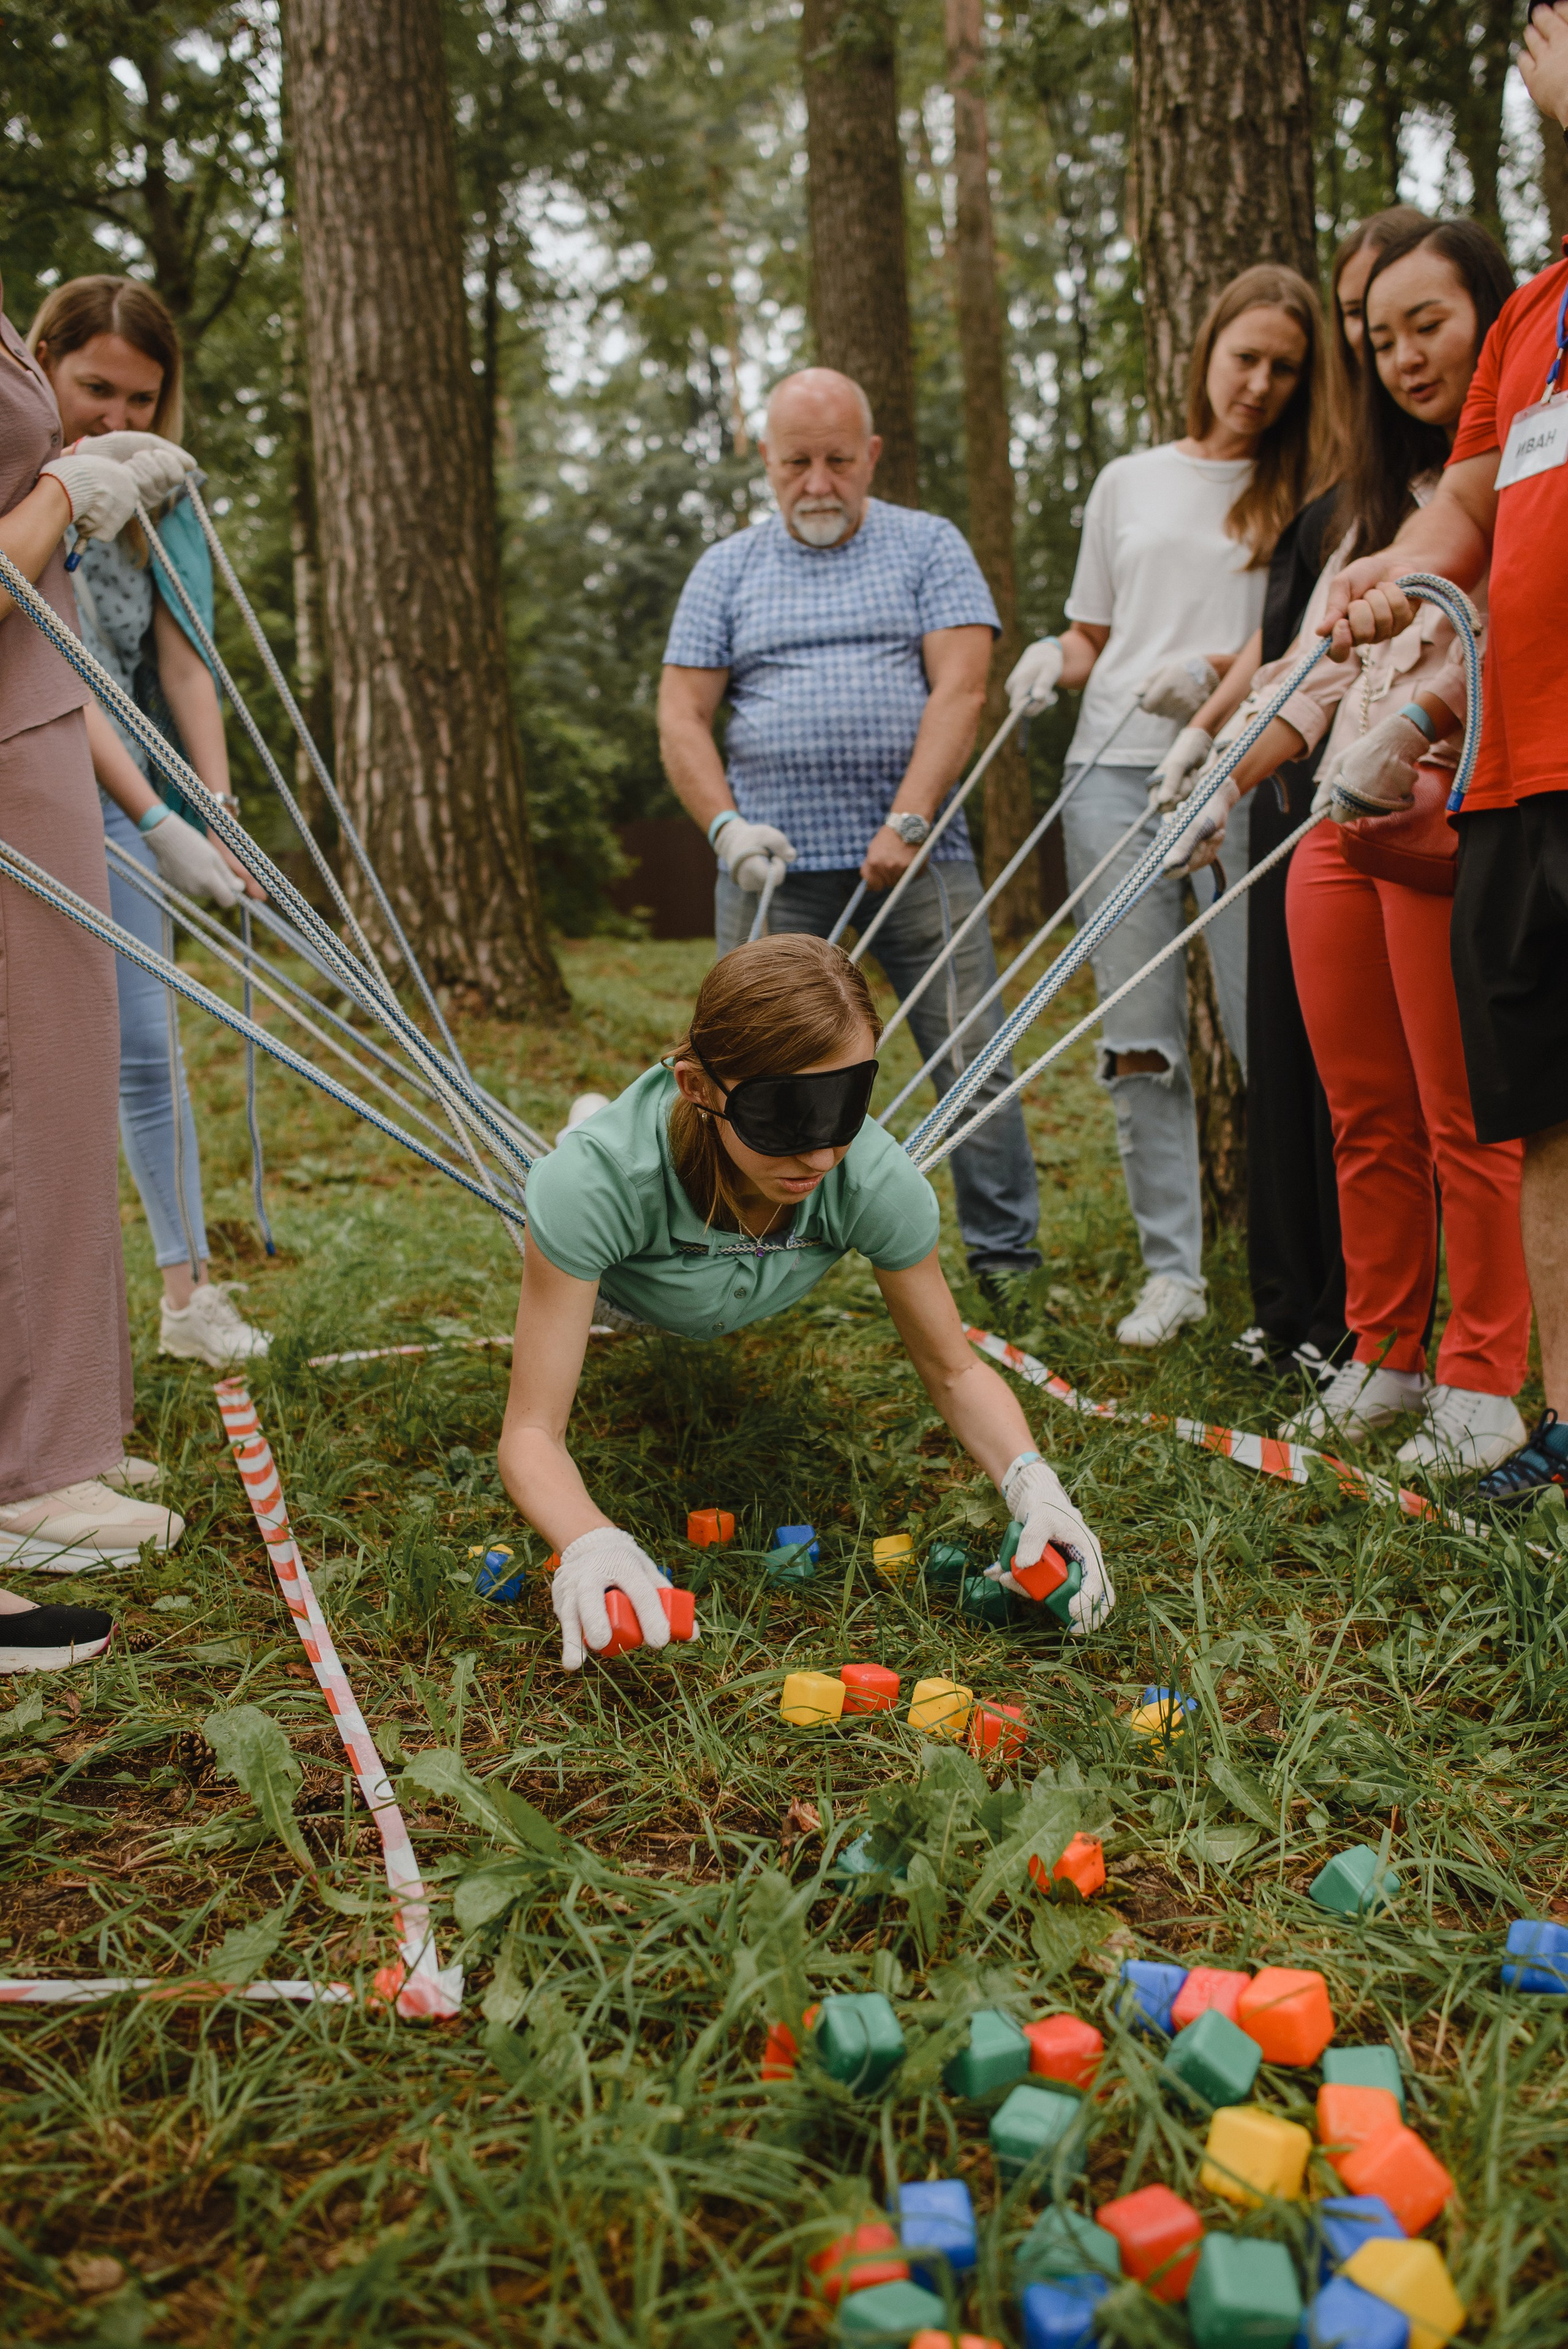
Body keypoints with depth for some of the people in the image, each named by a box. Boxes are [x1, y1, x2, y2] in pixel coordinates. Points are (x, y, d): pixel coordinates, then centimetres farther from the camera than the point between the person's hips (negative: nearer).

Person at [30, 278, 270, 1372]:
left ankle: (189, 1292, 12)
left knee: (146, 1046, 5)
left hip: (111, 801, 5)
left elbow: (182, 668, 1)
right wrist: (162, 826, -27)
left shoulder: (153, 500, 6)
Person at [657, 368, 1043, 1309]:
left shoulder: (929, 546, 9)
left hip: (916, 853, -1)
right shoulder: (727, 569, 14)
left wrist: (907, 822, -15)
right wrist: (728, 827, -8)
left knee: (973, 1061, -1)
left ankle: (1008, 1260, 13)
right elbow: (682, 717, 8)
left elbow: (960, 688, -3)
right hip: (774, 861, 1)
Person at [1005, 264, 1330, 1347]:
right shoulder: (1129, 481, 18)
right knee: (1139, 1039, 1)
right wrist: (1052, 658, 0)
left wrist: (1221, 670, -14)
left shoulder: (1306, 487, 10)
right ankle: (1172, 1269, 10)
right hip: (1113, 771, 3)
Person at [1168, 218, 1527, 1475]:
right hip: (1339, 827, 7)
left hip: (1444, 823, -7)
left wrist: (1410, 723, -25)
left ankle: (1484, 1382, 5)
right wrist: (1227, 781, 15)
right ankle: (1385, 1359, 17)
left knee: (1464, 1121, -5)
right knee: (1366, 1119, 7)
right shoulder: (1386, 498, 25)